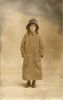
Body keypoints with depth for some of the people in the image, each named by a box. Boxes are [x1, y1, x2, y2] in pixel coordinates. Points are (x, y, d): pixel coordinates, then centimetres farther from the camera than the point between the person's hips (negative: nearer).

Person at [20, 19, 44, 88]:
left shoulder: (38, 36, 1)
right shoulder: (26, 36, 0)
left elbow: (41, 46, 3)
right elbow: (22, 45, 1)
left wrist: (40, 55, -1)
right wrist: (23, 54, -4)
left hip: (36, 56, 0)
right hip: (27, 56, 0)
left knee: (36, 69, 4)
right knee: (27, 69, 4)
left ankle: (34, 82, 18)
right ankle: (28, 82, 18)